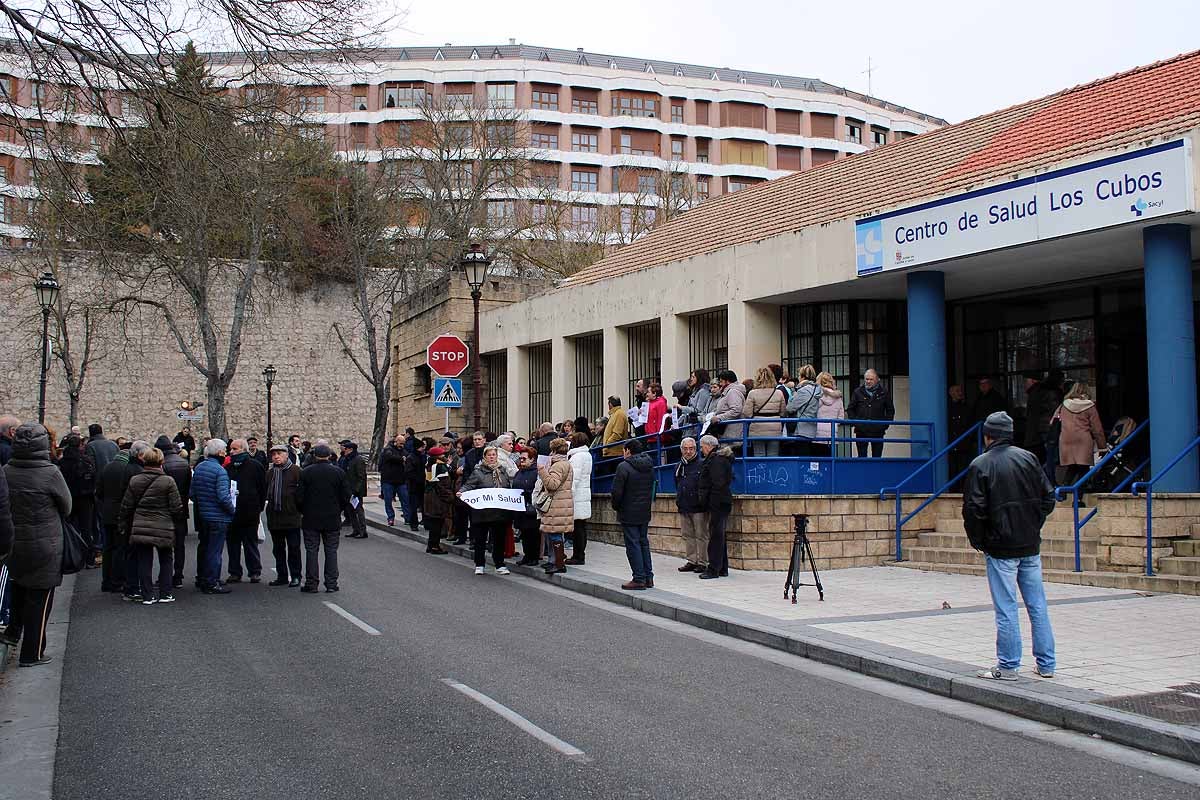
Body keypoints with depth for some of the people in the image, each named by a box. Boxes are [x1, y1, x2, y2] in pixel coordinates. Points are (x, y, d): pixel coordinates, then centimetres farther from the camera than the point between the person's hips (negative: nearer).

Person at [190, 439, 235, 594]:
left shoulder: (198, 467, 6)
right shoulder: (219, 470, -18)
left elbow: (192, 493, 11)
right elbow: (223, 497, -24)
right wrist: (232, 510, -10)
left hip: (202, 515, 8)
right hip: (218, 517, -8)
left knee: (205, 547, 19)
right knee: (215, 550, -1)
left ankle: (202, 578, 29)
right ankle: (212, 583, 4)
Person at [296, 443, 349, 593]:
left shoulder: (305, 472, -7)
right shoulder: (339, 472, -3)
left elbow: (299, 496, -6)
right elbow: (346, 496, -1)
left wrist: (302, 512, 10)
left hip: (311, 519, -1)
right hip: (333, 519, 1)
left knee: (311, 551, 5)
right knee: (331, 550, 7)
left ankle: (311, 584, 6)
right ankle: (331, 584, 6)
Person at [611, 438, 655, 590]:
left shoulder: (624, 467, -15)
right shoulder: (649, 467, 9)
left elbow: (617, 491, -16)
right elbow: (651, 490, 14)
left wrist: (615, 505, 0)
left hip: (629, 514, -7)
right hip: (645, 513, 7)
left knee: (633, 545, -3)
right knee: (644, 543, 14)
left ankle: (639, 579, -3)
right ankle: (648, 577, 16)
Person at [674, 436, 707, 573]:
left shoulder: (700, 465, -6)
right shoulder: (679, 466, 15)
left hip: (698, 507, -7)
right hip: (683, 507, 7)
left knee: (701, 535, -2)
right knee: (687, 535, 10)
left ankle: (702, 562, 3)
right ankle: (691, 561, 18)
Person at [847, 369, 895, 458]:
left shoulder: (884, 392, 4)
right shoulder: (858, 392, 6)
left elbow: (890, 410, 10)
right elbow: (850, 409, 12)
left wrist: (885, 424, 0)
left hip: (877, 431, 0)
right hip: (861, 431, 0)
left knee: (877, 457, 4)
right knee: (861, 457, 3)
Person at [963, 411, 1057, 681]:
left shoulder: (981, 465, -9)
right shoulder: (1028, 458, 4)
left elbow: (973, 509, -12)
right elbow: (1048, 497, 6)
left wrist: (978, 541, 1)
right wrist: (1033, 526, 15)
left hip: (1001, 548, -5)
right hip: (1031, 546, 5)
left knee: (1006, 609, 0)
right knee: (1037, 605, 11)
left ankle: (1007, 666, 4)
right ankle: (1046, 664, 17)